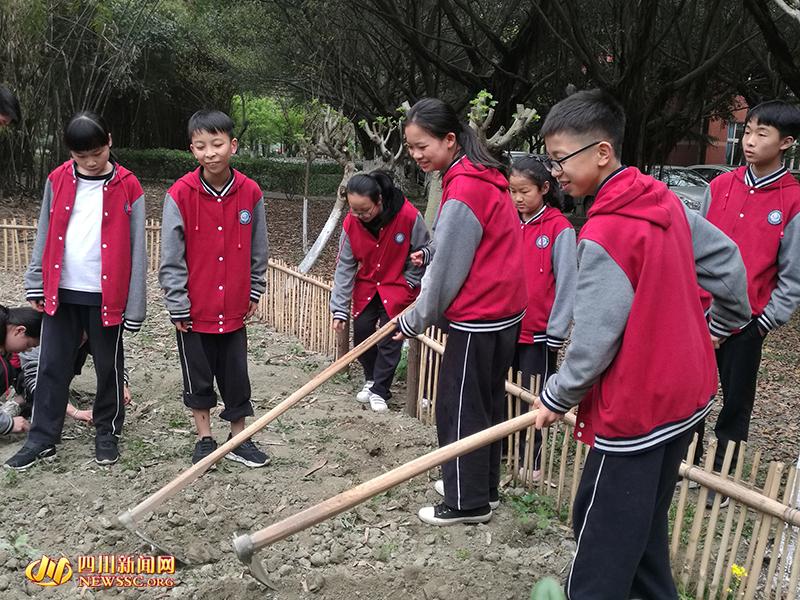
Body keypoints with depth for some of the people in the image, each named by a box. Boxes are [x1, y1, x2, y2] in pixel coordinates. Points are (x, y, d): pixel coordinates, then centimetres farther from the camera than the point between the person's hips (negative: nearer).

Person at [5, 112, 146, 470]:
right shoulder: (57, 181, 3)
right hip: (61, 292, 3)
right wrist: (35, 284, 4)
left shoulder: (127, 187, -6)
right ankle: (43, 438, 20)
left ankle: (107, 433, 26)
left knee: (109, 367, 10)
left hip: (106, 295, -3)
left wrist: (135, 305, -7)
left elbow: (135, 249, -6)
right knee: (52, 366, 9)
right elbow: (44, 236, 9)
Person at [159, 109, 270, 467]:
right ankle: (204, 439, 31)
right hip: (194, 310, -1)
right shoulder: (180, 195, -13)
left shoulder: (250, 192, -6)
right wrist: (178, 306, -8)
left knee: (236, 377, 11)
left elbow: (258, 250, 5)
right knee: (198, 378, 13)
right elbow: (170, 257, -9)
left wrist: (254, 292, 8)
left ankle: (239, 439, 28)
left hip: (235, 308, 2)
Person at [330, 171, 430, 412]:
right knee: (361, 332, 2)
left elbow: (424, 252, -9)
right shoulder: (351, 223, -17)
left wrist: (408, 283, -8)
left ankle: (379, 390, 8)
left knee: (390, 337, -8)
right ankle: (371, 379, 26)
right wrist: (340, 309, -15)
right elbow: (345, 266, -12)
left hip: (398, 288, -3)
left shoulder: (408, 216, -27)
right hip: (366, 286, 3)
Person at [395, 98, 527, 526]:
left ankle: (468, 503, 16)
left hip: (478, 318, -10)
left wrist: (415, 321, -6)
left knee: (460, 409, 3)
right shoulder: (482, 177, 9)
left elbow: (448, 268, -17)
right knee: (486, 403, 19)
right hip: (504, 310, 10)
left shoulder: (463, 191, -20)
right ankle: (482, 488, 33)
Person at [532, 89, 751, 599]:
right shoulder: (666, 201, 1)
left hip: (634, 410, -9)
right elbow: (727, 257, 11)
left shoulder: (603, 235, -23)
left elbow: (595, 341, -21)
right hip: (687, 394, 9)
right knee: (644, 519, 22)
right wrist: (725, 322, 26)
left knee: (603, 532, 4)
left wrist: (556, 399, -6)